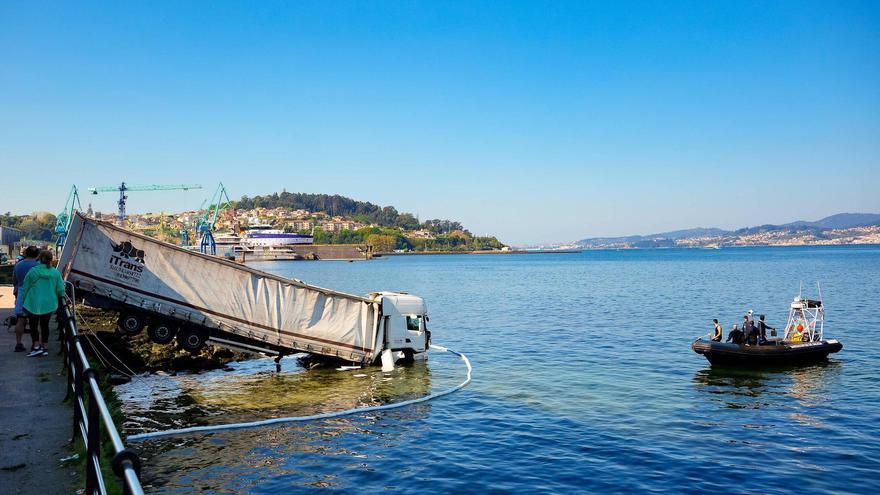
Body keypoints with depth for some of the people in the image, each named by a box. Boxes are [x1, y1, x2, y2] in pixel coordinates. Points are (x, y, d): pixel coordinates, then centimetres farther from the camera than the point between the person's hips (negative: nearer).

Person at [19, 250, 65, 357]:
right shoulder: (55, 272, -5)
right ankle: (45, 347, 17)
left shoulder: (33, 271, -10)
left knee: (33, 325, 10)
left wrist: (24, 301, 9)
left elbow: (25, 288, -3)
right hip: (49, 304, 2)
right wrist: (55, 297, 19)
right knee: (45, 325, 14)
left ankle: (38, 346, 0)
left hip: (33, 304, -2)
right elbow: (61, 290, -3)